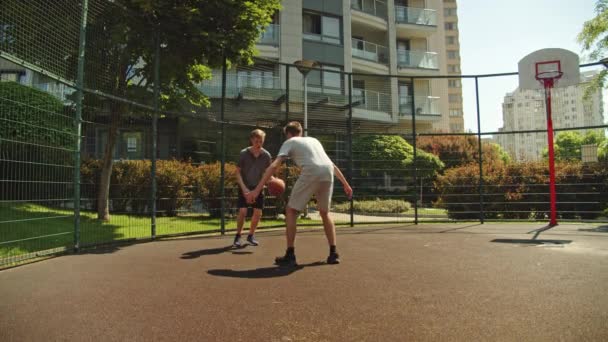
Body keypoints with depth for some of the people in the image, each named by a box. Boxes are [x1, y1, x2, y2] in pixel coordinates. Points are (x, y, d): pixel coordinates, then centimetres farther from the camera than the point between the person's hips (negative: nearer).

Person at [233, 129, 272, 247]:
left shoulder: (266, 155, -11)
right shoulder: (244, 153, -16)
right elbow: (238, 172, -11)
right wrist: (244, 188, -20)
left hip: (258, 187, 3)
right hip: (244, 187, -3)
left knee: (258, 213, -1)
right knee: (242, 211, -14)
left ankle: (251, 235, 21)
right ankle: (237, 236, 5)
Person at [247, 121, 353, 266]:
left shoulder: (289, 142, 18)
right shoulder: (314, 140, 34)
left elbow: (274, 166, 5)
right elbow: (332, 164, 33)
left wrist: (258, 189, 2)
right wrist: (345, 184, 39)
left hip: (311, 173, -5)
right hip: (328, 173, 5)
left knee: (291, 211, 9)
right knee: (325, 213, 23)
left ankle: (290, 255, 6)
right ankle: (333, 253, 19)